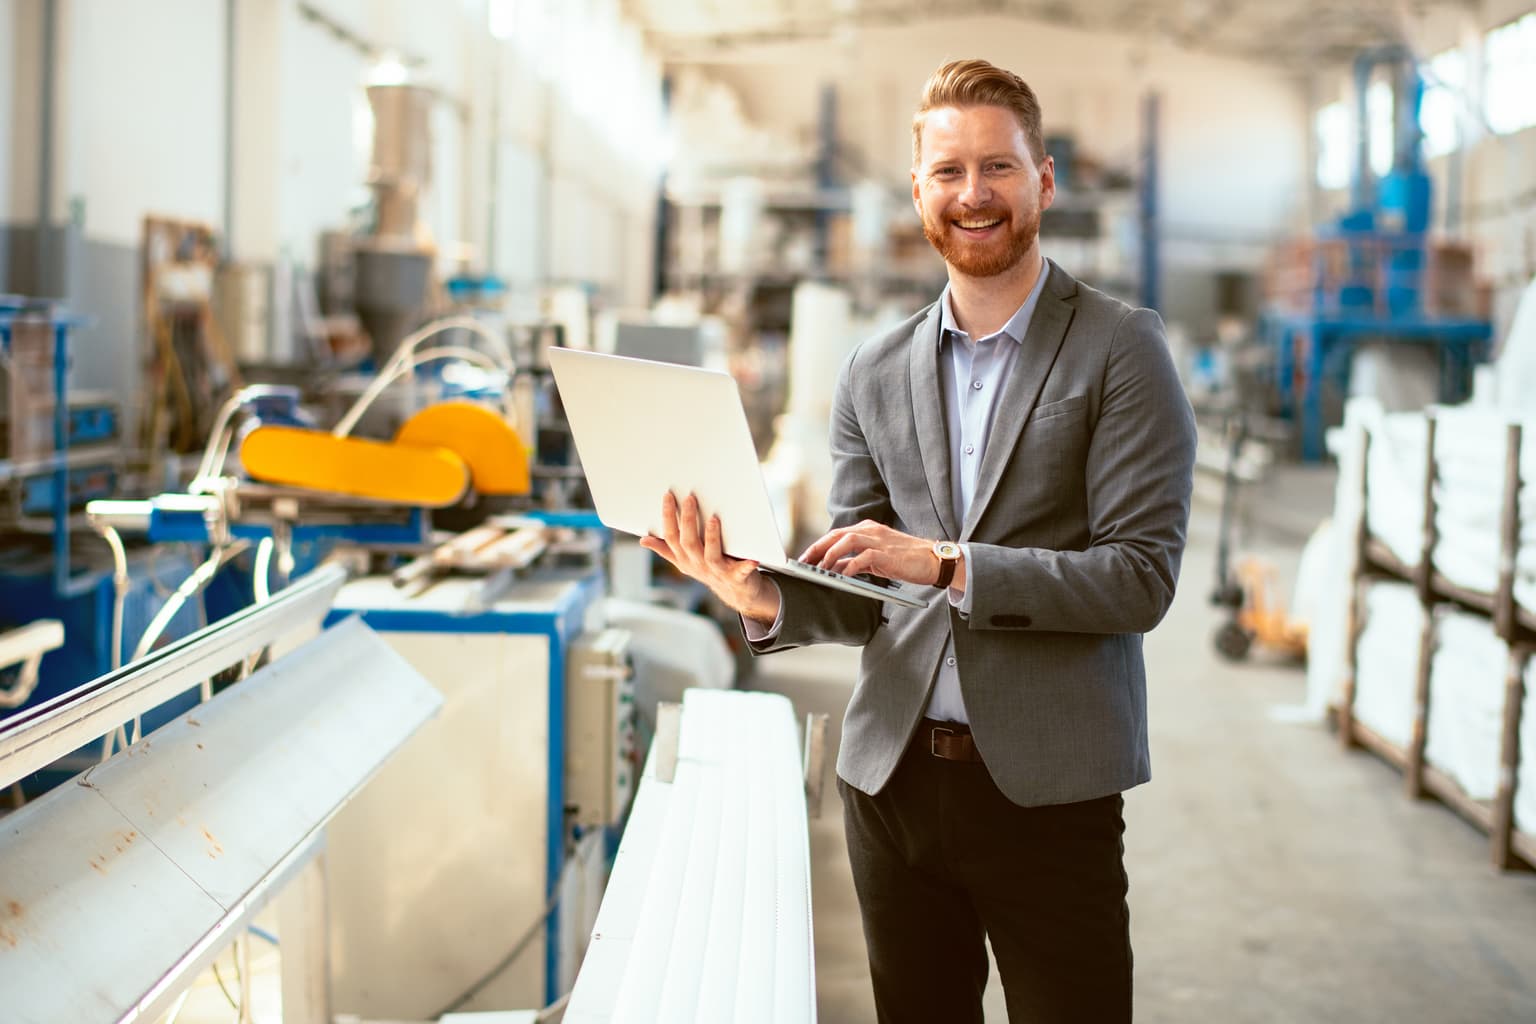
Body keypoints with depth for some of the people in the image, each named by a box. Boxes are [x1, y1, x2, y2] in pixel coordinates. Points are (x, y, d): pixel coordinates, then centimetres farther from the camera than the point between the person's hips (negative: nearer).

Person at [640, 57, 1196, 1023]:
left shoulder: (1122, 349, -4)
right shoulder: (875, 372, 10)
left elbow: (1142, 576, -11)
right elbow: (860, 597, 10)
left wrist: (947, 566, -20)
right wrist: (764, 598, -11)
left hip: (1046, 788, -4)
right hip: (894, 777, 4)